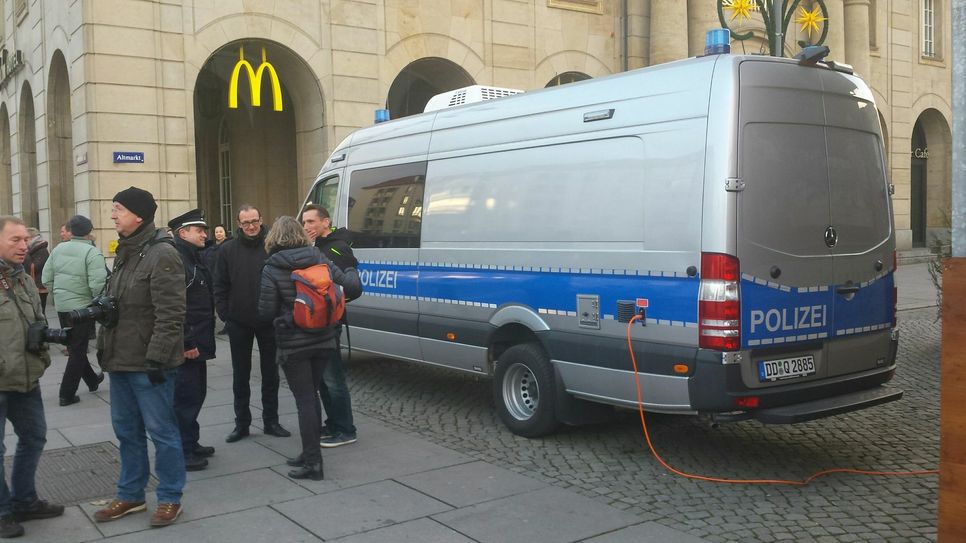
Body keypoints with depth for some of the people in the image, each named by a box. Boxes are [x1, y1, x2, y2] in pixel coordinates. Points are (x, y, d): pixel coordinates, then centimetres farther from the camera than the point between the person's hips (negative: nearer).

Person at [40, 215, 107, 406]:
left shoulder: (58, 249, 3)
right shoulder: (92, 252, -15)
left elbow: (46, 279, 6)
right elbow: (97, 284, -23)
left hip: (61, 306, 6)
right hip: (82, 307, -6)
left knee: (74, 347, 21)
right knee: (78, 351, 3)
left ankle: (92, 380, 38)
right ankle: (67, 394, 5)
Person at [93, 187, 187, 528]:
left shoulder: (162, 255, -16)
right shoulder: (125, 252, 14)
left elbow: (170, 315, -20)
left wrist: (157, 358, -22)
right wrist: (105, 347, 16)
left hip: (148, 364, -9)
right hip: (121, 360, 9)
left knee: (161, 430, 3)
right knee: (126, 430, 16)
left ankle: (170, 498, 15)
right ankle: (130, 495, 29)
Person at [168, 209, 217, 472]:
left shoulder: (196, 258, 16)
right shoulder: (175, 259, -16)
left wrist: (201, 340, 17)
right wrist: (186, 343, -22)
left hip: (197, 342, 10)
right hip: (185, 345, -10)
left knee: (195, 394, 17)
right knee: (186, 397, -4)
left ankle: (191, 444, 28)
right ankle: (182, 453, 5)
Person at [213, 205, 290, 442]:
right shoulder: (227, 250, 0)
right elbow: (220, 287, 2)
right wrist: (225, 315, -4)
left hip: (268, 322, -1)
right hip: (239, 323, 1)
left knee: (270, 373, 10)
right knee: (240, 376, 10)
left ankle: (271, 421, 22)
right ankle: (241, 423, 20)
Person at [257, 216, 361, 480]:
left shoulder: (271, 269, -10)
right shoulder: (320, 260, 0)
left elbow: (266, 312, -11)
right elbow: (353, 288, -1)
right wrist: (351, 271, 20)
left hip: (293, 344, -4)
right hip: (323, 341, 5)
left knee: (304, 400, 2)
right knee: (311, 395, 18)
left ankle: (313, 462, 4)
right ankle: (310, 454, 26)